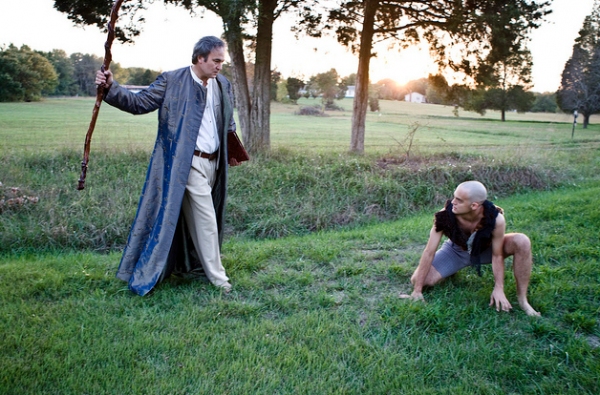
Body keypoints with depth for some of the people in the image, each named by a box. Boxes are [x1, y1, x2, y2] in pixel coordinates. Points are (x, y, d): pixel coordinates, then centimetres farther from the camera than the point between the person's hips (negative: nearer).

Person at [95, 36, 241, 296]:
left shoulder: (223, 85, 10)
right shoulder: (172, 81, -6)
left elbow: (228, 123, 20)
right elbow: (139, 103, -7)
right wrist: (111, 88, -21)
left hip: (213, 164, 6)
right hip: (188, 163, -6)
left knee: (194, 218, 16)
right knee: (205, 218, -5)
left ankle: (187, 264, 32)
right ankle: (216, 275, 9)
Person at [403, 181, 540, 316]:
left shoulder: (496, 218, -35)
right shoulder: (445, 215, -36)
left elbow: (497, 256, -21)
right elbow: (429, 252, -29)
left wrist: (499, 289, -23)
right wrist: (417, 291, -27)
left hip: (485, 249, 0)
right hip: (456, 251, 0)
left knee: (521, 242, -28)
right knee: (417, 280, -16)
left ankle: (522, 299, -12)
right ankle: (454, 270, 16)